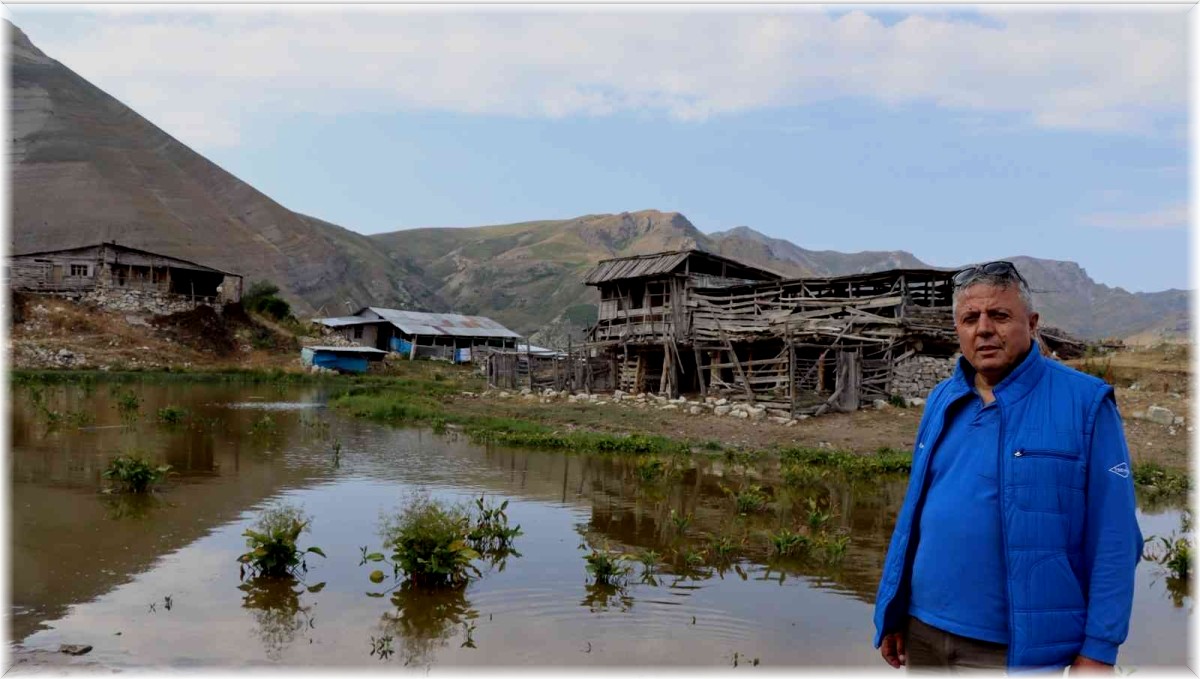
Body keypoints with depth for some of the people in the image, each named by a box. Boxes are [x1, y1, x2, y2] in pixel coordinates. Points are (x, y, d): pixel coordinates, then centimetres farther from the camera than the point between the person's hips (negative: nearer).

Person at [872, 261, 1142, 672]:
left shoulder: (1085, 402, -9)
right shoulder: (942, 401, 5)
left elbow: (1113, 540, -10)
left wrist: (1099, 647, -12)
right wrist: (893, 613, 8)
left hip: (1022, 646, -5)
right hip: (924, 629, 5)